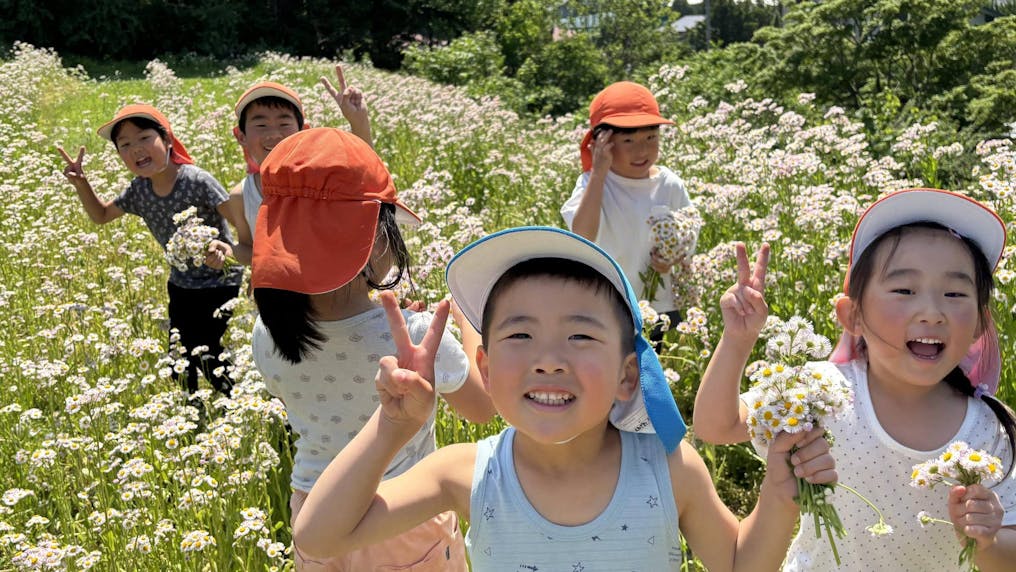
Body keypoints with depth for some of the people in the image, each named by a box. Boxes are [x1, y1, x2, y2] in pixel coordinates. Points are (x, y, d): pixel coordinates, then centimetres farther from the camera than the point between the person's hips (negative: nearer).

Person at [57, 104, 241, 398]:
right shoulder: (139, 189, -6)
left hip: (219, 283, -7)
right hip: (181, 284, 7)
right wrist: (80, 183, -6)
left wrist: (229, 248, -49)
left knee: (205, 356, -9)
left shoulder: (197, 181, -26)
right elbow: (101, 215, 12)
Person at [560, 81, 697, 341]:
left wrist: (673, 261, -13)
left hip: (662, 309, 3)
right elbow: (582, 235, -30)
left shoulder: (670, 185, -3)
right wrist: (599, 172, -29)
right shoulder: (593, 184, -11)